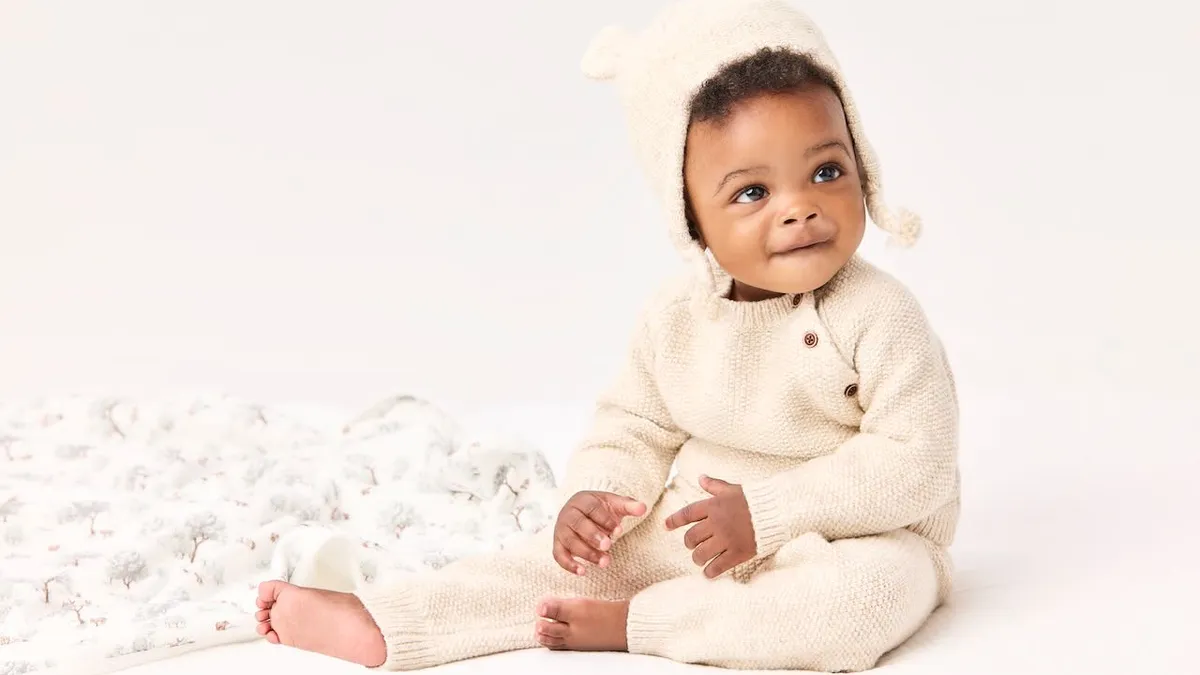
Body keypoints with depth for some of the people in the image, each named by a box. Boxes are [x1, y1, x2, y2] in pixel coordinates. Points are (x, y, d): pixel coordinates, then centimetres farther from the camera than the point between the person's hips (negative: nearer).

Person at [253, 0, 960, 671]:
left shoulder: (876, 316, -18)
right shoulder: (675, 319, -2)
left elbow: (915, 459, -22)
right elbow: (634, 426, 8)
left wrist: (766, 513, -26)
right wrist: (595, 495, -15)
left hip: (848, 535, -4)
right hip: (693, 532, 4)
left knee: (880, 586, -35)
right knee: (575, 554, -8)